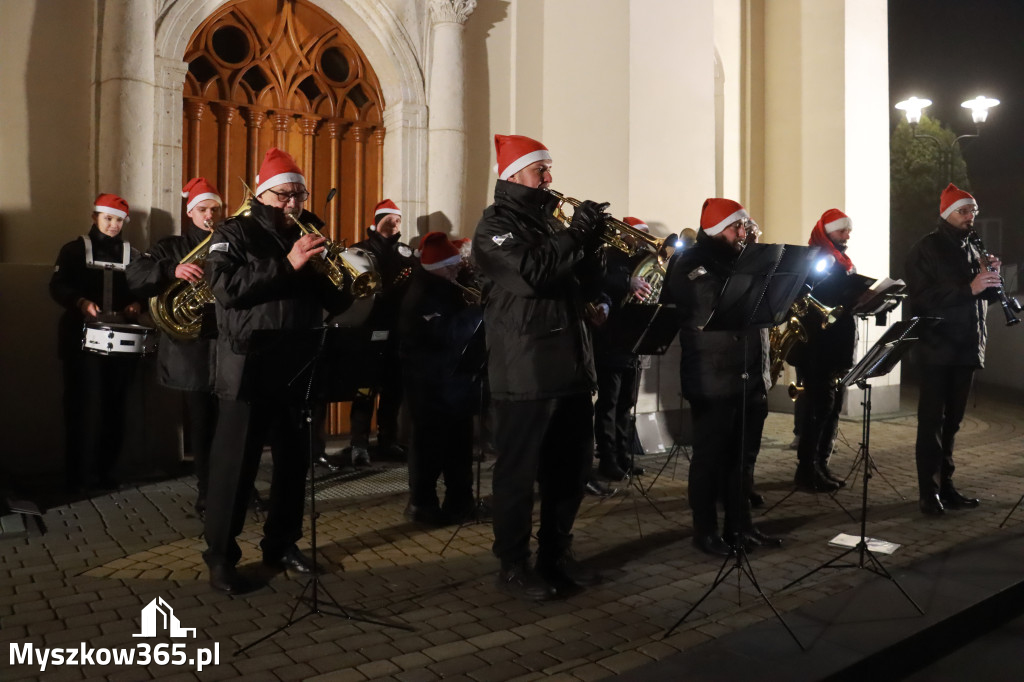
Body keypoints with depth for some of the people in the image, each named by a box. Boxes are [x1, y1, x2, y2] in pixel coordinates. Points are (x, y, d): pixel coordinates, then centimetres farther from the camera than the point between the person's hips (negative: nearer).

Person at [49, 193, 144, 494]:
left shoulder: (132, 254, 14)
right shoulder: (74, 249, 7)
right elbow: (58, 286, -2)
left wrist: (137, 304, -9)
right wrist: (81, 302, -21)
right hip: (83, 337, -2)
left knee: (113, 406, 4)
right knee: (84, 405, -5)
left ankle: (104, 471, 13)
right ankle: (78, 475, 2)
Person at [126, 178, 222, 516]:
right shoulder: (171, 247, 9)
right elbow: (134, 276, -5)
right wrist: (172, 270, -22)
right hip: (191, 351, 0)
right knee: (201, 426, 4)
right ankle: (207, 494, 17)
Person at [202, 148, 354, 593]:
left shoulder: (310, 236, 14)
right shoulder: (234, 235, 0)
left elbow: (337, 303, 9)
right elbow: (226, 288, -18)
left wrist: (339, 276, -12)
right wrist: (287, 264, -23)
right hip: (248, 369, -5)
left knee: (294, 462, 11)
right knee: (235, 465, 0)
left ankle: (281, 545, 25)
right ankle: (220, 557, 10)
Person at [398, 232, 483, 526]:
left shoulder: (445, 289, 15)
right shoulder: (422, 296, -17)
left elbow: (460, 324, 19)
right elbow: (448, 333, -29)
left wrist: (475, 307, 1)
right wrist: (478, 309, -20)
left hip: (455, 378, 10)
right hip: (432, 383, -10)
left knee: (459, 443, 13)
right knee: (431, 445, -1)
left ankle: (460, 501, 23)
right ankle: (422, 503, 11)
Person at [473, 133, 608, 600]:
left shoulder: (549, 222, 18)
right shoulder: (496, 225, -5)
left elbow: (586, 289, 15)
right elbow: (532, 273, -22)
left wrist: (591, 242, 0)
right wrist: (577, 233, -14)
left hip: (570, 365, 8)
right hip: (524, 372, -8)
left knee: (573, 466, 13)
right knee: (519, 471, 1)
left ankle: (556, 554, 28)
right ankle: (513, 566, 14)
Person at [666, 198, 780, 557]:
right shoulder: (690, 264, -6)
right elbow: (711, 310, -18)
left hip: (752, 377, 7)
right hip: (713, 380, -7)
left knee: (744, 456, 13)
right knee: (710, 458, 2)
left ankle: (739, 525, 25)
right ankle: (705, 531, 13)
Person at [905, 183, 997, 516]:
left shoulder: (972, 248, 15)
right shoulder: (925, 249, -6)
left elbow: (984, 297, 16)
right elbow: (922, 297, -18)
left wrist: (992, 280, -5)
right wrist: (968, 288, -25)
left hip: (966, 347, 7)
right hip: (937, 348, -7)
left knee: (951, 421, 11)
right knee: (931, 421, -3)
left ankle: (945, 485, 19)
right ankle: (928, 491, 2)